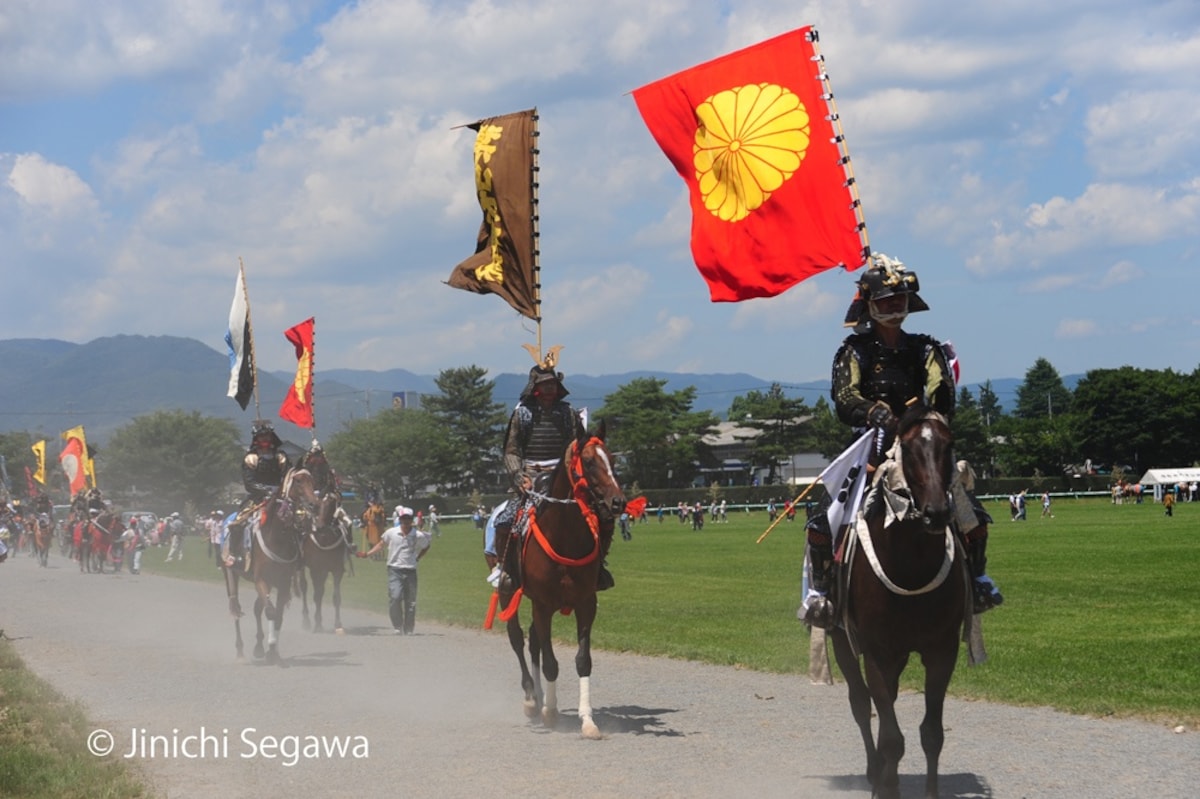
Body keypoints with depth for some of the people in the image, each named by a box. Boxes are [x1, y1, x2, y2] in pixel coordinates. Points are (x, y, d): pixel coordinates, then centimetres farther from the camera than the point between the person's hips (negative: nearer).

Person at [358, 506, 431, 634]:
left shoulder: (419, 536, -2)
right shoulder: (391, 532, -1)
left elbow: (426, 547, 17)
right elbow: (381, 544, 12)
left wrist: (417, 559, 8)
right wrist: (367, 554, 2)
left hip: (410, 571, 1)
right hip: (394, 569, -1)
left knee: (410, 602, 2)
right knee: (395, 597, -18)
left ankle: (408, 630, 15)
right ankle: (397, 626, -4)